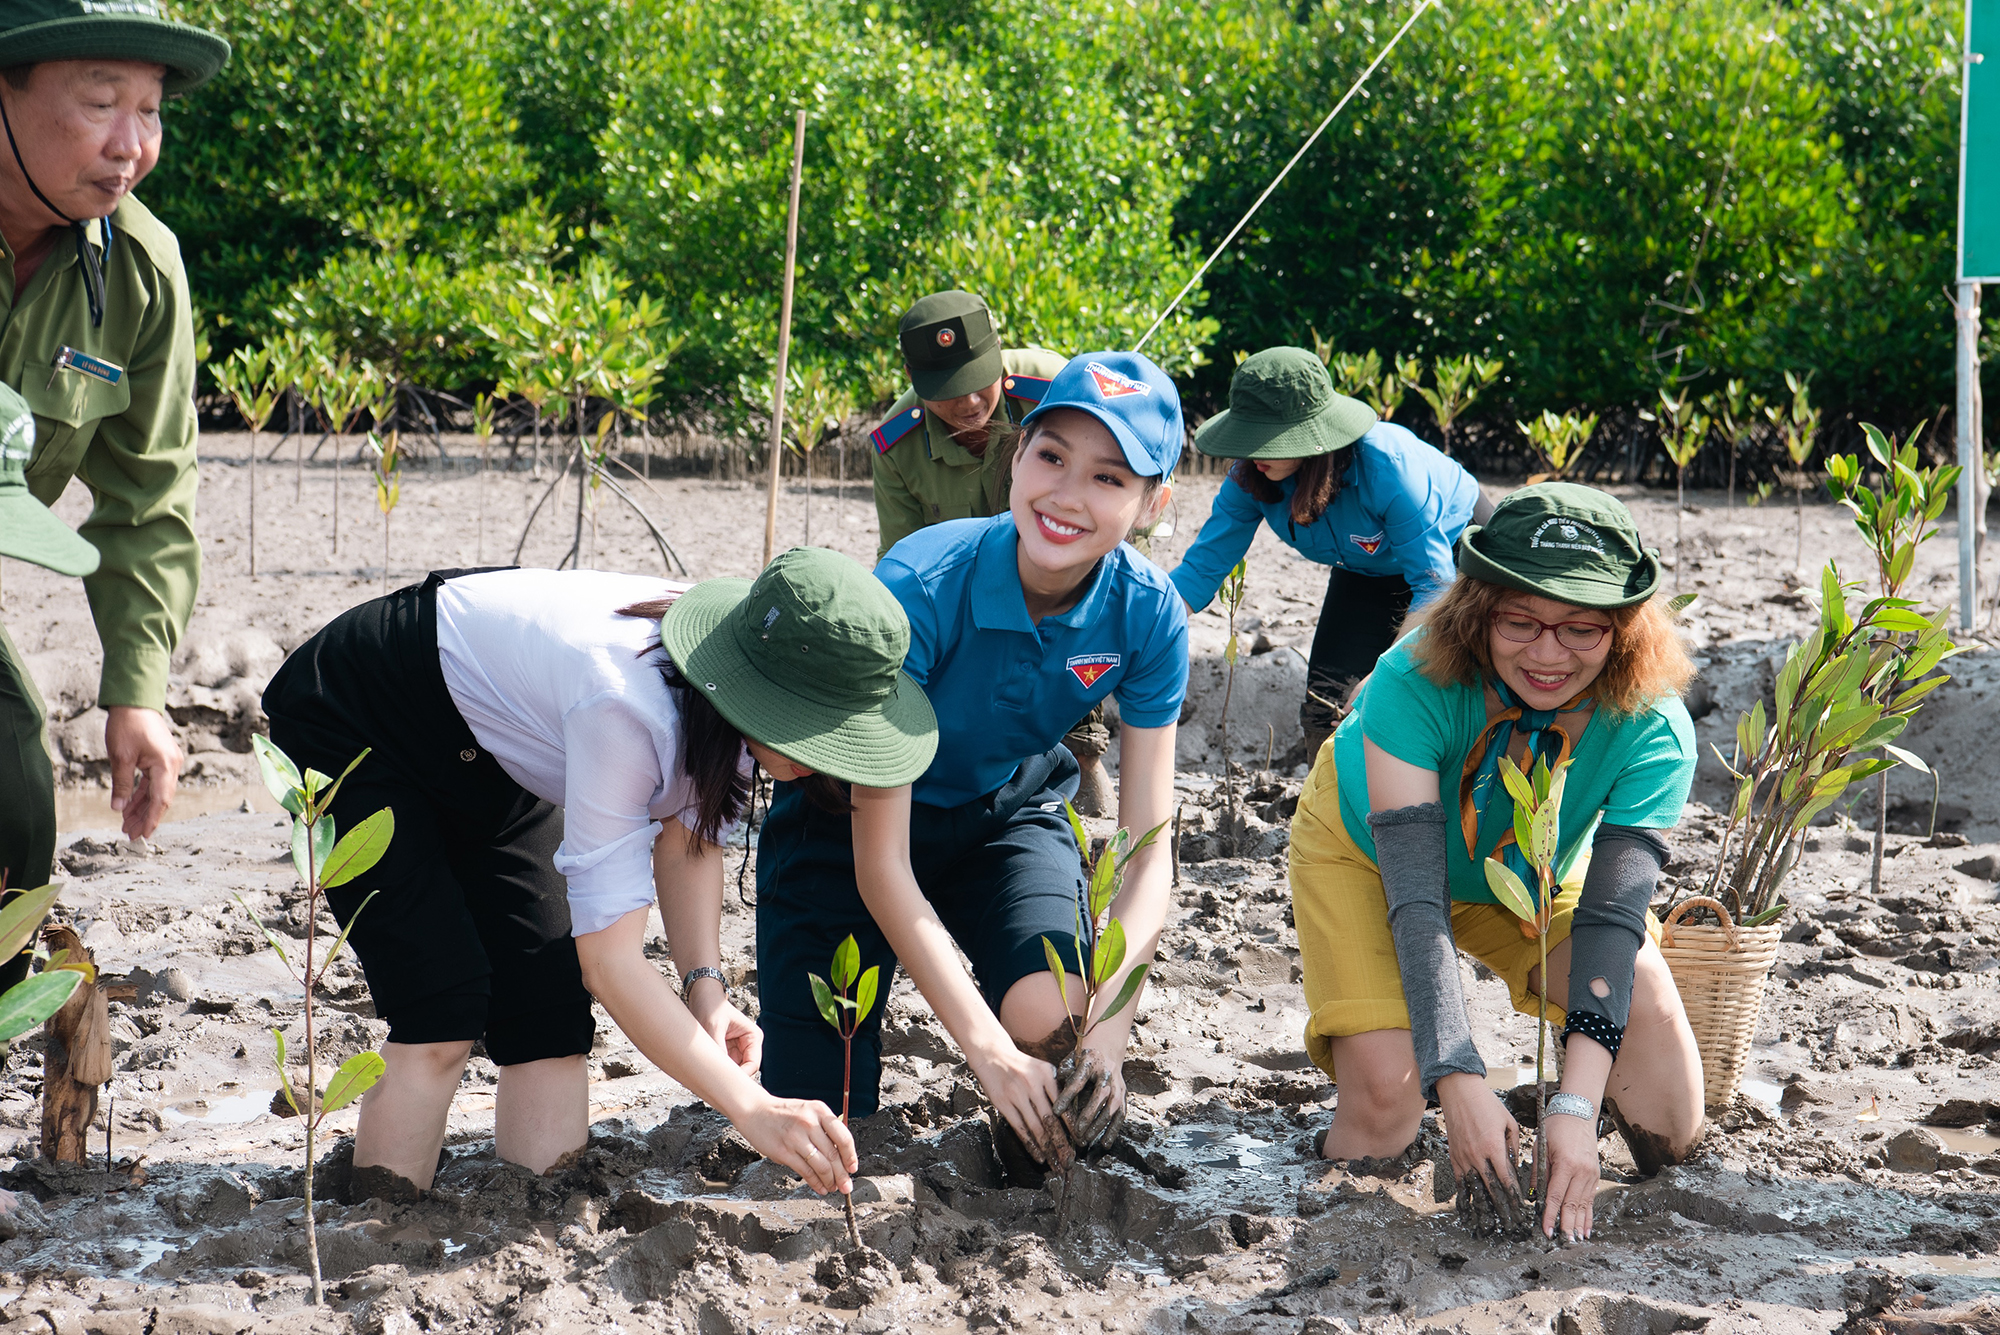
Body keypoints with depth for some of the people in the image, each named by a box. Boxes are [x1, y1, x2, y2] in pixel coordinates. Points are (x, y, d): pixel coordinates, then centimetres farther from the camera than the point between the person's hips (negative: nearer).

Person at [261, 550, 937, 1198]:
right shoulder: (628, 706, -43)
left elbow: (690, 824, -2)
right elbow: (610, 958, -40)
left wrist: (705, 983, -18)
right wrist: (749, 1106, -43)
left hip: (489, 766, 8)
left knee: (552, 1009, -5)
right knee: (445, 1007, -18)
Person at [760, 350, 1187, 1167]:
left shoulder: (1147, 616, -22)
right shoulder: (919, 589, -34)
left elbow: (1148, 849, -17)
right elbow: (881, 863, -31)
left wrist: (1108, 1024, -34)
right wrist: (988, 1049, -37)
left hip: (1007, 812, 2)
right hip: (853, 818, -2)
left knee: (1050, 1019, -28)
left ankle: (1035, 1132, 9)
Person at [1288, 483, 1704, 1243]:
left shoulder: (1651, 732, -31)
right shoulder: (1414, 685, -38)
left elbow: (1612, 913, -35)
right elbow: (1414, 896, -39)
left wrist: (1576, 1108, -47)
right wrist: (1461, 1087, -49)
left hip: (1527, 877, 2)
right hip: (1363, 847, -2)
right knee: (1384, 1103, -21)